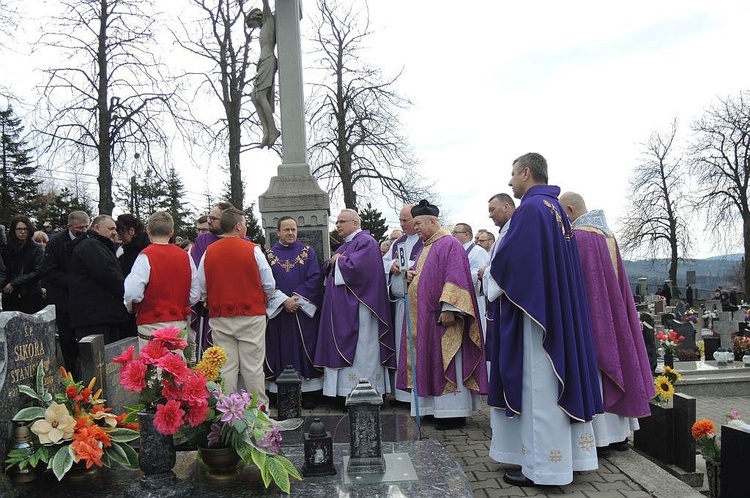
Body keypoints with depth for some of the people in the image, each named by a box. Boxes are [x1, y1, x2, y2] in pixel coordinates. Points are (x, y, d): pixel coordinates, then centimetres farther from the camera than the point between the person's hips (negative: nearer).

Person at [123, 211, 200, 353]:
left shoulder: (145, 256, -11)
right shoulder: (185, 256, 4)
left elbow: (133, 293, -16)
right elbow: (195, 295, 6)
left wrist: (131, 308, 5)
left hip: (152, 325, -4)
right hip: (180, 323, 5)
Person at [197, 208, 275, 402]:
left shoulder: (208, 252, 3)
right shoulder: (252, 250, -6)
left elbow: (201, 288, 8)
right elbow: (269, 285, -3)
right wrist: (260, 301, 16)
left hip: (219, 318, 3)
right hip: (251, 315, -3)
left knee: (225, 367, 7)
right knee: (253, 367, 2)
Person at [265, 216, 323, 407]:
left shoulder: (308, 252, 6)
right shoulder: (269, 255, 7)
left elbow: (315, 278, -3)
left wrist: (297, 298, -12)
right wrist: (283, 300, -14)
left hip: (304, 311, 0)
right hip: (278, 312, 1)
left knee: (306, 350, 0)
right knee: (281, 352, 2)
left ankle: (308, 392, 6)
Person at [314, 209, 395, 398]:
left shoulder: (365, 241, -8)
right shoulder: (344, 246, 22)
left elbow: (354, 267, -22)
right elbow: (327, 269, 22)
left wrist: (338, 261, -4)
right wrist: (331, 263, -1)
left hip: (357, 307, -10)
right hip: (340, 307, 10)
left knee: (359, 350, -6)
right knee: (341, 348, 8)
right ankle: (345, 391, 14)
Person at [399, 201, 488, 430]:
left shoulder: (450, 244, -10)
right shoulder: (425, 247, 18)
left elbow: (456, 278, -19)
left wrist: (449, 308, -26)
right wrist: (411, 276, 4)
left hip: (441, 316, -9)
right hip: (424, 316, 9)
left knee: (447, 362, -4)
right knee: (430, 362, 10)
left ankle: (454, 413, 3)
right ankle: (437, 408, 17)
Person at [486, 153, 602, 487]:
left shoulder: (531, 208, -14)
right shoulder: (556, 208, 16)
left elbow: (510, 258, -18)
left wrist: (493, 286, 1)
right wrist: (498, 273, 17)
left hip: (532, 309, -10)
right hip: (560, 309, 10)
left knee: (538, 385, -4)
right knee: (556, 380, 13)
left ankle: (541, 467, 4)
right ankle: (564, 454, 22)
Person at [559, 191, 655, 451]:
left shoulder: (578, 237, -16)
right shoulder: (608, 235, 11)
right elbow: (618, 281, 16)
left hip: (589, 312, -9)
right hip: (613, 313, 9)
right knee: (613, 358, 13)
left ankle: (600, 434, 3)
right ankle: (620, 432, 21)